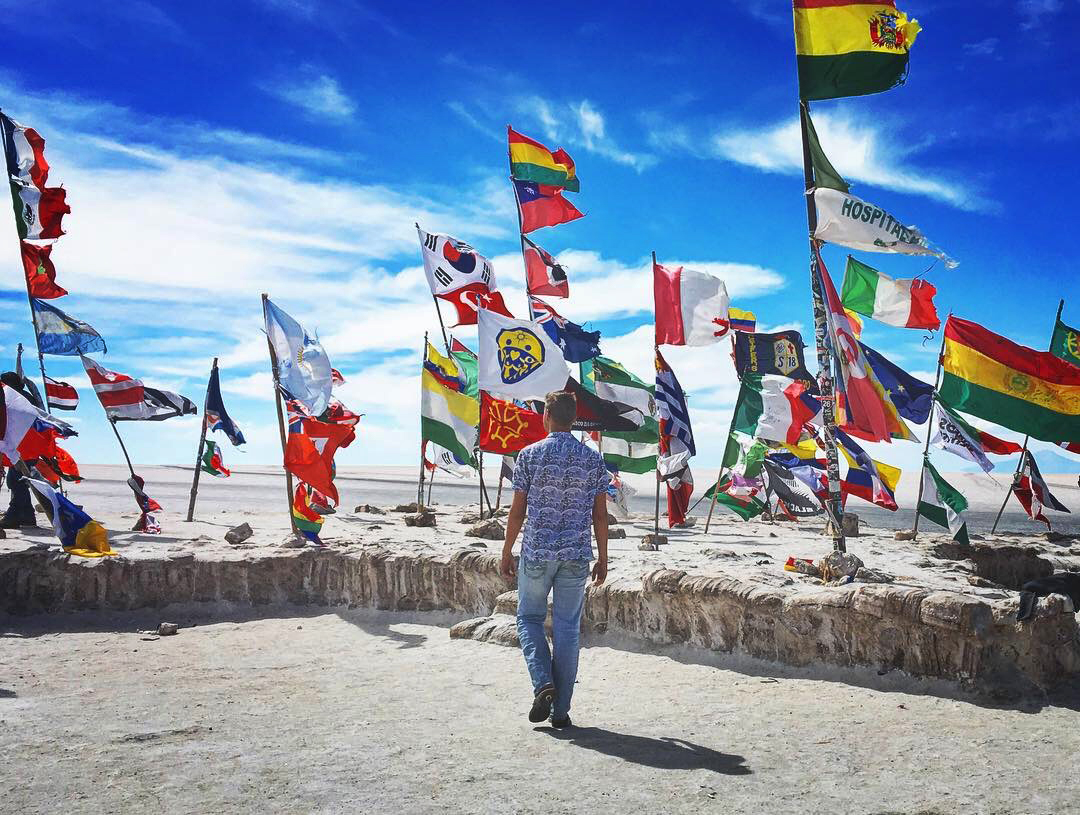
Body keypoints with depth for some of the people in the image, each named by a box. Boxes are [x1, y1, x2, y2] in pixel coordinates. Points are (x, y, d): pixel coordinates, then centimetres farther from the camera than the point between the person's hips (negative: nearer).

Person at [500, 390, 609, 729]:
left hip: (537, 552, -2)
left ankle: (543, 682, -4)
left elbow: (517, 511, -3)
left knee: (529, 618, 16)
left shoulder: (530, 455, -5)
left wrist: (507, 553, 7)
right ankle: (561, 710, 11)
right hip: (576, 556, 2)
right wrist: (602, 559, 12)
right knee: (568, 628, 9)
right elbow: (600, 516, 3)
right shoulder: (593, 459, 1)